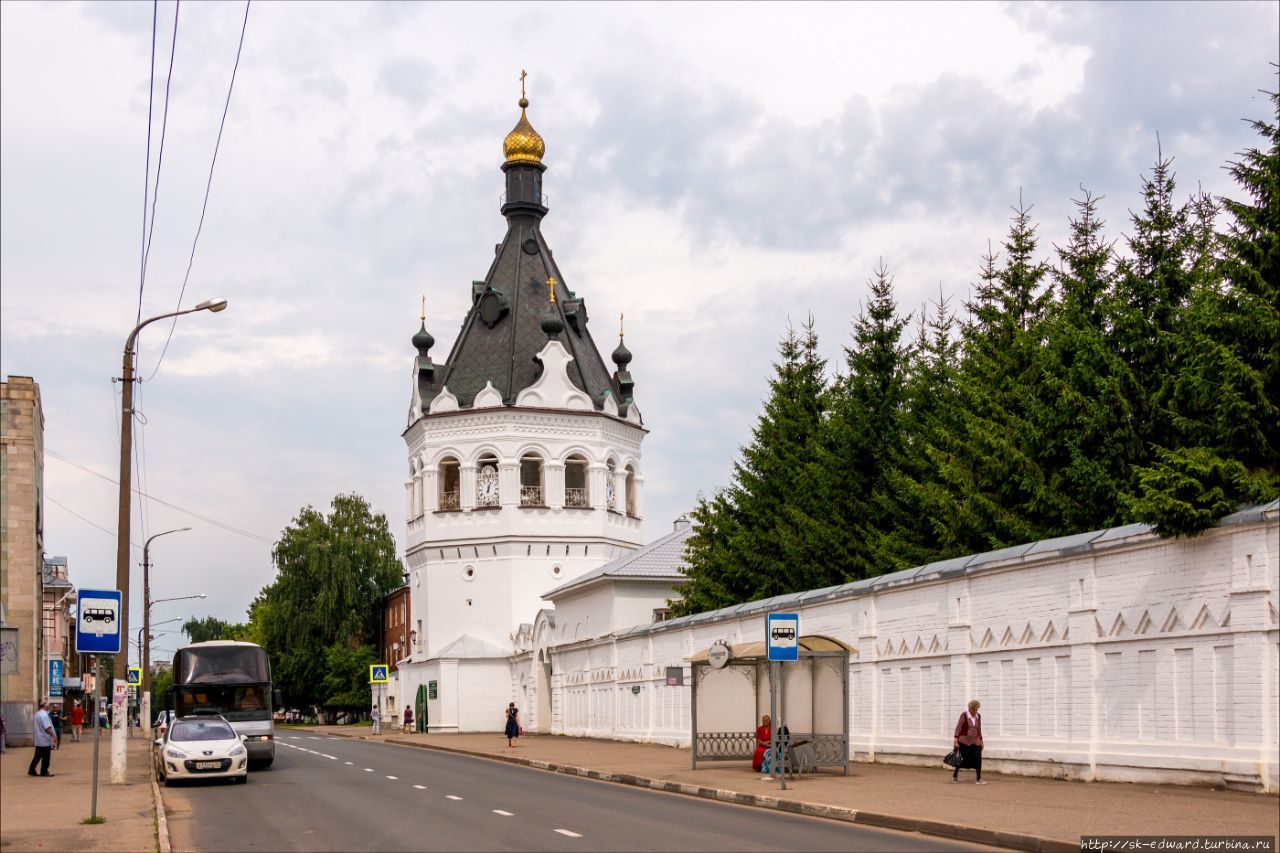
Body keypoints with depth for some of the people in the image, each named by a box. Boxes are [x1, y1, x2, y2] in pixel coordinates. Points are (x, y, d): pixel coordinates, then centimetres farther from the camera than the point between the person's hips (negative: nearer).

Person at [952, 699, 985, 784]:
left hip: (975, 741, 4)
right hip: (964, 741, -4)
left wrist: (981, 740, 18)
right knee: (962, 759, 4)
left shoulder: (978, 716, 7)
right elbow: (958, 727, -12)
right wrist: (956, 740, -19)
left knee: (977, 759, -8)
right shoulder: (964, 715, -9)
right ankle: (955, 775, 23)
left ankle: (979, 779, -8)